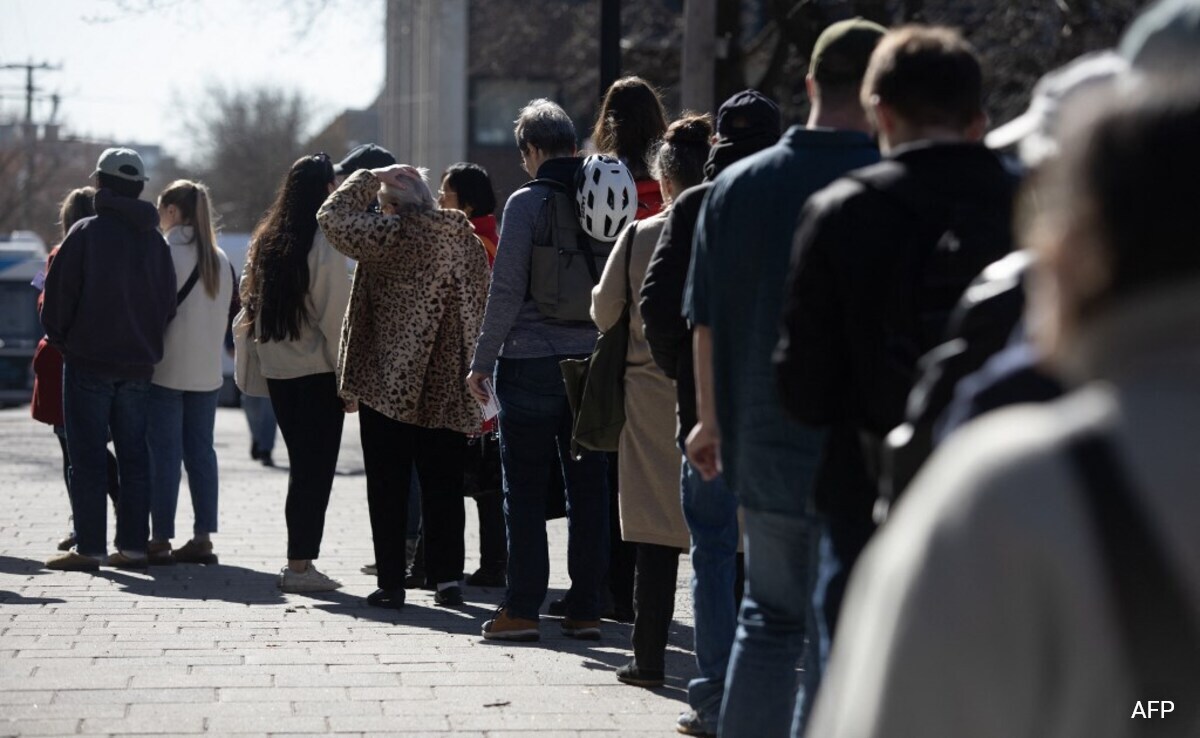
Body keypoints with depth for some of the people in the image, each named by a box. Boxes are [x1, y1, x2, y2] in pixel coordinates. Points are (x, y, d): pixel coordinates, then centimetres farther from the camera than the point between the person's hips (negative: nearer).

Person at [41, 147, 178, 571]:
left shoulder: (87, 232, -9)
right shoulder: (154, 240, 8)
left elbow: (58, 294, -7)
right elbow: (168, 302, 11)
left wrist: (60, 340, 7)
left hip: (89, 361, -5)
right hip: (138, 364, 5)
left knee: (87, 457, -2)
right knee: (134, 456, 9)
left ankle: (89, 548, -4)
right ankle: (133, 546, 8)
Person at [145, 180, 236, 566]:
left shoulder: (166, 254, -11)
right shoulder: (220, 259, 9)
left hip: (167, 369, -6)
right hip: (207, 371, 6)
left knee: (165, 452, -2)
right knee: (201, 451, 9)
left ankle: (161, 539, -1)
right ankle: (203, 538, 8)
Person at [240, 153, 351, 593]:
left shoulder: (266, 241, 9)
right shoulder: (323, 243, -13)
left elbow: (252, 304, 13)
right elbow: (335, 316, -14)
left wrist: (263, 356, 18)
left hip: (277, 370, 7)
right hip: (317, 372, -7)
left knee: (303, 466, 14)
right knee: (316, 469, -1)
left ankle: (298, 561, 15)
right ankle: (300, 564, -2)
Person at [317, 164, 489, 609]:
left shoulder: (393, 234, -13)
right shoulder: (466, 239, 7)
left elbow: (333, 217, -7)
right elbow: (481, 306, 12)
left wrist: (367, 179, 5)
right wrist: (476, 377, 18)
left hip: (390, 384, -5)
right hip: (448, 389, 5)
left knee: (388, 488, 2)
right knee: (443, 485, 11)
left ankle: (392, 583, 2)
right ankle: (448, 577, 10)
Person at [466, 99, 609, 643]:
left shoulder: (527, 202, -8)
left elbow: (506, 291, -10)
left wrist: (481, 361, -3)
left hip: (532, 361, -4)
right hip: (593, 363, 4)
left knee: (525, 489, 2)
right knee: (589, 487, 7)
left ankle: (523, 608, 2)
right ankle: (586, 608, 9)